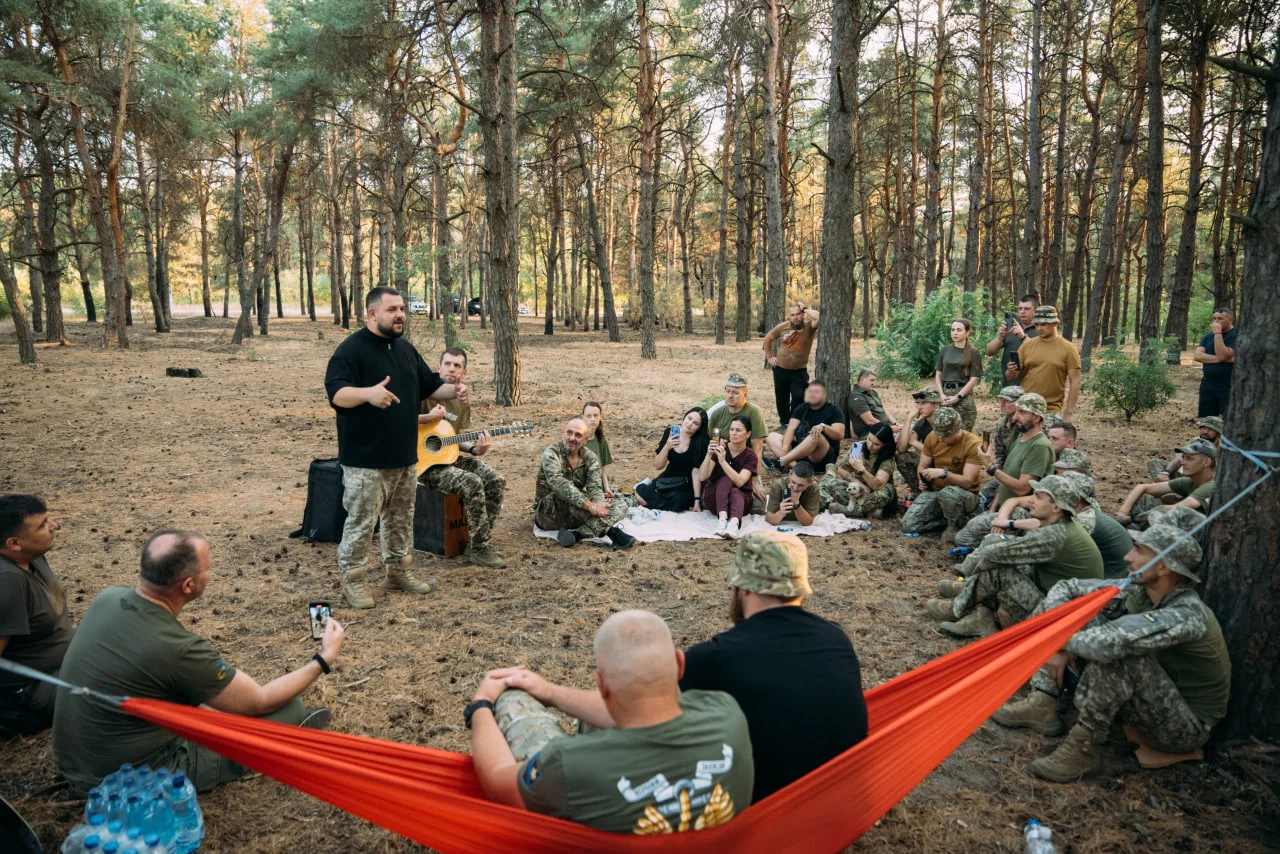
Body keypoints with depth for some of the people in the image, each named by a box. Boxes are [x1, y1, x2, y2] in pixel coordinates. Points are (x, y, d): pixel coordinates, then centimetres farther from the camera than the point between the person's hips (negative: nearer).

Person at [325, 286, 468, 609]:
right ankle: (352, 579, 12)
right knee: (361, 521, -2)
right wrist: (368, 393, -44)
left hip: (405, 456, 8)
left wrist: (453, 390, -2)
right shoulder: (351, 349, -12)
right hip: (365, 459, -7)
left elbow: (429, 385, 19)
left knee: (401, 518, 16)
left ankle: (397, 570, 30)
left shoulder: (406, 349, 13)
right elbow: (336, 392, -24)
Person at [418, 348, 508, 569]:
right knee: (473, 483, -29)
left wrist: (475, 449, -8)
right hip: (427, 462, -7)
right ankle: (480, 549, -17)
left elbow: (459, 440, 13)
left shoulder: (463, 401, 10)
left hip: (452, 456, 7)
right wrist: (429, 418, -21)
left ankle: (478, 541, 0)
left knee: (496, 481, -11)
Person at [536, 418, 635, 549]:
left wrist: (598, 506, -36)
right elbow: (560, 485, -33)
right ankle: (611, 531, -34)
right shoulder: (551, 455, -16)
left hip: (577, 514, 5)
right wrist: (590, 506, -43)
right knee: (565, 495, -36)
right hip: (549, 513, -5)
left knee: (620, 504, -12)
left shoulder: (590, 458, 1)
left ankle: (576, 534, -34)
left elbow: (595, 488, -12)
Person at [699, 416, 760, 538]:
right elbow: (702, 477, -16)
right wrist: (709, 455, -32)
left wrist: (723, 461, -37)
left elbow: (739, 482, -25)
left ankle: (734, 522, -62)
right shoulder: (719, 448, -5)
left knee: (734, 492, -35)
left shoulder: (750, 456, -7)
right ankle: (723, 518, -52)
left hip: (741, 497, -1)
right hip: (714, 499, 1)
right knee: (725, 480, -30)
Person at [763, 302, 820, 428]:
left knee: (799, 397, -19)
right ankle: (784, 423, 32)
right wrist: (769, 357, 10)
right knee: (781, 398, 14)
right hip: (780, 369, 3)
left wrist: (805, 309, -20)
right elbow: (767, 339, 12)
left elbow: (819, 318, -33)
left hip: (799, 371, -3)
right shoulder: (783, 327, -3)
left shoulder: (809, 326, -11)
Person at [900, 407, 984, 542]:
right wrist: (923, 479, -16)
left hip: (965, 495, -5)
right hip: (934, 491, 5)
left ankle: (956, 526, -10)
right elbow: (922, 466, 8)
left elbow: (968, 481, -21)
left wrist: (943, 473, -37)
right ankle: (948, 520, 9)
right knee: (908, 525, -14)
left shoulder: (973, 444, -18)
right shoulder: (932, 437, -3)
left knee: (948, 493, -42)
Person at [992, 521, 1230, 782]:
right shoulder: (1136, 591, -8)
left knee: (1117, 651, -37)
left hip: (1188, 729, -8)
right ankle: (1042, 706, -6)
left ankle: (1084, 748, -21)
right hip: (1147, 702, 8)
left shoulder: (1187, 615, -31)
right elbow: (1065, 588, -1)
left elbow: (1109, 642, -44)